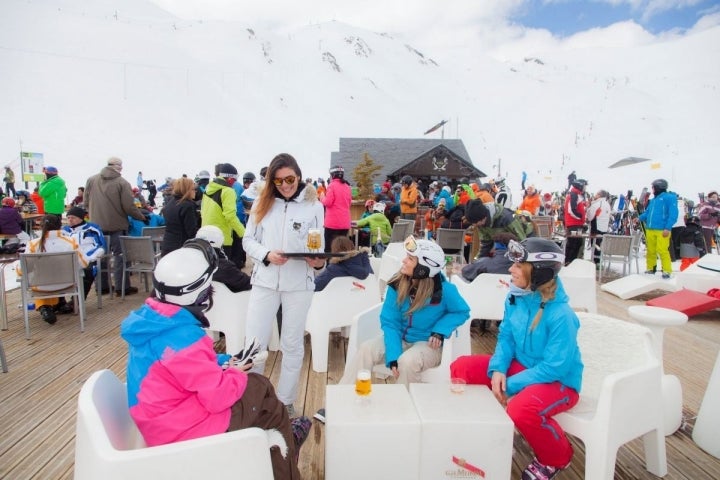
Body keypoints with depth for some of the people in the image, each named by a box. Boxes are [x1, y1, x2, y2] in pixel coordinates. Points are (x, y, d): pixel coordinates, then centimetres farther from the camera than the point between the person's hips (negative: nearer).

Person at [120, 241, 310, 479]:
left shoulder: (151, 319, -1)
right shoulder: (183, 337, -30)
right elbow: (219, 397, -27)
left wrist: (221, 362, 6)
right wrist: (237, 374, -8)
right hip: (181, 429, -9)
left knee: (257, 386, 13)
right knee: (260, 390, 2)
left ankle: (283, 438, 26)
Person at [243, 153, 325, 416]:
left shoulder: (314, 206, -2)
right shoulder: (262, 203, 1)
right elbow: (248, 240, 4)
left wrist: (318, 261, -22)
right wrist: (266, 254, -16)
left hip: (299, 284, -1)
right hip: (265, 282, 1)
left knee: (292, 344, 12)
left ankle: (286, 401, 30)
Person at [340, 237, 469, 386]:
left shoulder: (444, 290, -19)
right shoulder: (397, 284, -11)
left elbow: (462, 312, -2)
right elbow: (390, 322, -9)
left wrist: (440, 331, -19)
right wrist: (393, 356, -22)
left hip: (428, 344, -3)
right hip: (400, 338, 3)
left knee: (407, 361, -35)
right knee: (366, 349, -22)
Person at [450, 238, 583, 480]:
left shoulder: (561, 315, -28)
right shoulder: (516, 297, -7)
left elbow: (554, 367, -26)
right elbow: (506, 337, 2)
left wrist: (511, 385, -25)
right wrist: (498, 370, -15)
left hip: (559, 381, -7)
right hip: (521, 366, 7)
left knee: (521, 408, -37)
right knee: (461, 368, -5)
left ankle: (557, 457, -1)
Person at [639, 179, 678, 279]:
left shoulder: (669, 197, -3)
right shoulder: (653, 200, 21)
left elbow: (673, 214, -11)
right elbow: (647, 213, 26)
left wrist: (668, 228, -18)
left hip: (662, 230, -7)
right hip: (650, 230, 8)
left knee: (662, 251, -11)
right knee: (651, 251, 10)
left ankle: (667, 271, -5)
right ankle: (650, 269, 19)